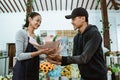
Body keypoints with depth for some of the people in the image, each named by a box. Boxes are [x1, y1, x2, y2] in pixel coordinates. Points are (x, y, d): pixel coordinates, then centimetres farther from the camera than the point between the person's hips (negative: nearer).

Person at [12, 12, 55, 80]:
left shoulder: (36, 37, 10)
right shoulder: (21, 33, -11)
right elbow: (19, 56, -19)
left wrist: (45, 52, -5)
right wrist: (39, 52, -27)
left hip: (34, 71, 7)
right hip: (22, 71, -7)